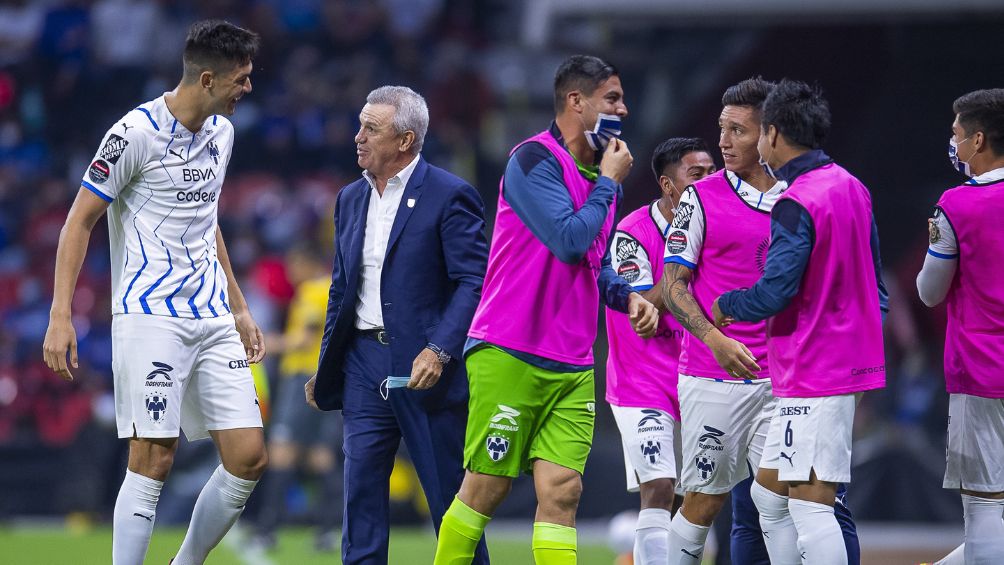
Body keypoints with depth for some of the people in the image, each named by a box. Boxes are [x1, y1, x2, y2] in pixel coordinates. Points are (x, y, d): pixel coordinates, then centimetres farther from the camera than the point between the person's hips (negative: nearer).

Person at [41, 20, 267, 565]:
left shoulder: (222, 132, 12)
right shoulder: (136, 132, -10)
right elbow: (80, 220, -6)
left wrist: (239, 309, 25)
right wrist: (60, 315, -13)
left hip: (213, 318, 7)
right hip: (150, 315, -7)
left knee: (248, 458, -1)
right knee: (154, 458, -10)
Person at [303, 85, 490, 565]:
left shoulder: (449, 196, -7)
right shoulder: (351, 199, 14)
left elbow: (473, 282, -13)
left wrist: (439, 351, -23)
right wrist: (325, 368, 17)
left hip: (425, 365, -6)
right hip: (363, 361, 6)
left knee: (451, 495, -1)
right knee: (361, 489, 1)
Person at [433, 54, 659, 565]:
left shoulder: (600, 172, 14)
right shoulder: (534, 159, -10)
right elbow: (570, 241, -19)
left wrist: (627, 296, 5)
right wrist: (608, 183, -8)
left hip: (572, 367, 7)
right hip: (509, 355, -7)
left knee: (561, 491, -4)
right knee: (486, 488, -2)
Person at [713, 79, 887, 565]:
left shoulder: (796, 205, -17)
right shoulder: (852, 188, 12)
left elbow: (774, 293, -20)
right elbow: (873, 280, 19)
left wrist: (725, 306, -1)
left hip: (813, 376, -10)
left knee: (811, 505, -9)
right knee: (768, 492, 16)